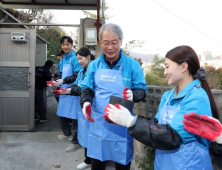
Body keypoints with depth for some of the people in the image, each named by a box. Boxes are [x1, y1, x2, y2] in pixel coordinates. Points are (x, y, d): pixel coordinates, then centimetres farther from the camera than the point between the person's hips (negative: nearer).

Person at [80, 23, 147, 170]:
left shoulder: (132, 65, -7)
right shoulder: (94, 65, 3)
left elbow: (142, 90, -5)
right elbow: (87, 88, 6)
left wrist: (133, 94, -28)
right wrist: (86, 101, -15)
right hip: (98, 123, 3)